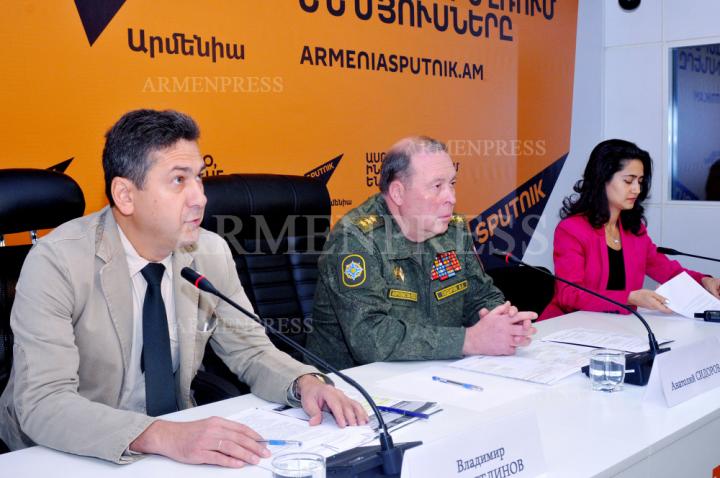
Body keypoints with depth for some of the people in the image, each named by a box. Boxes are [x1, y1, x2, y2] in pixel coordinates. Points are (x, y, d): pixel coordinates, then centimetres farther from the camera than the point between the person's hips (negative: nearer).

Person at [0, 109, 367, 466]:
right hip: (73, 456, -3)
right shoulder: (56, 262, -18)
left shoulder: (212, 253, -4)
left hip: (178, 443, 3)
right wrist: (162, 437, -38)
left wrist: (305, 382, -15)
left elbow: (250, 350, 6)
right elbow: (43, 402, -26)